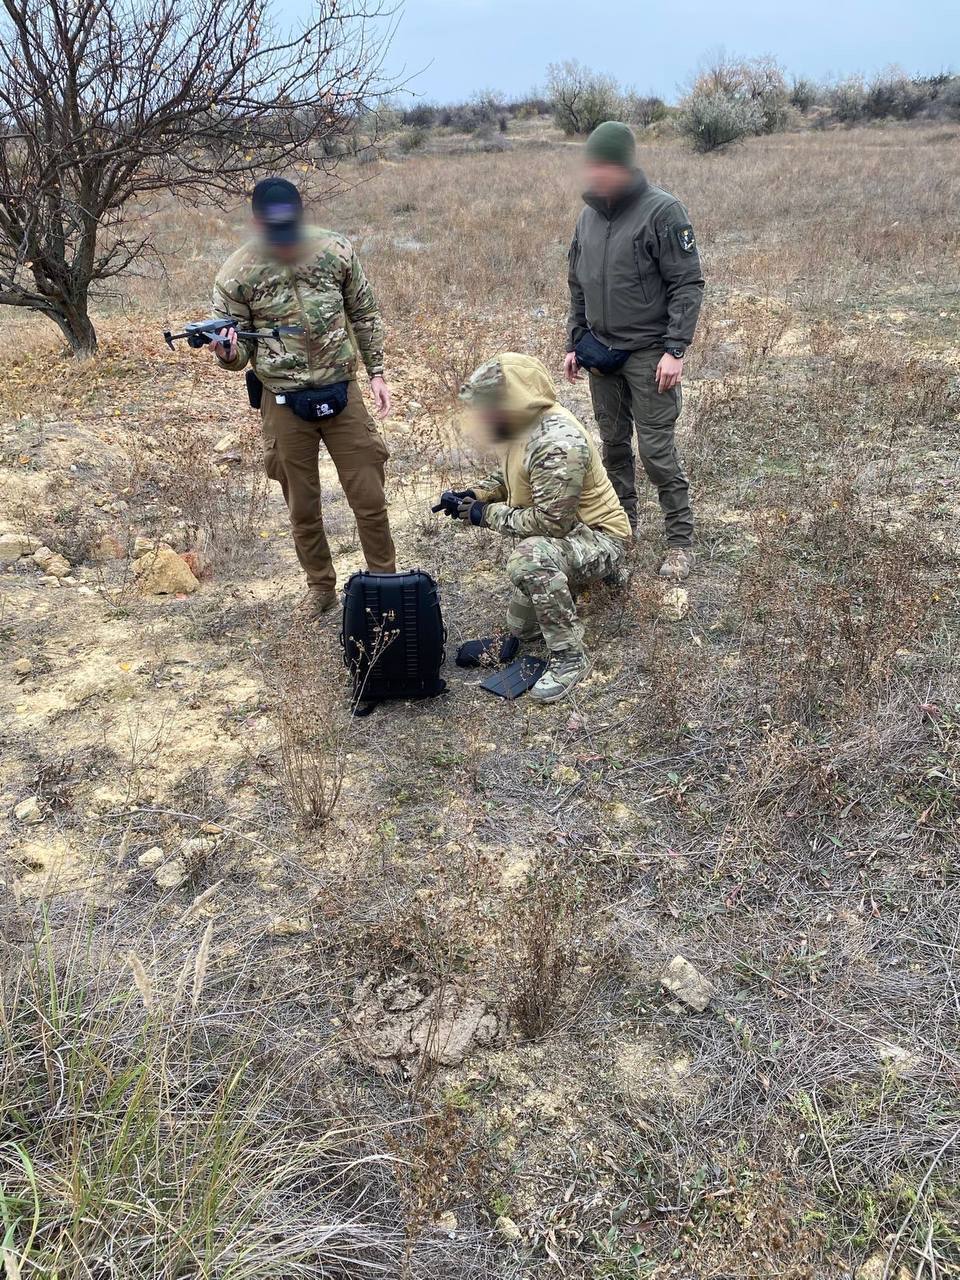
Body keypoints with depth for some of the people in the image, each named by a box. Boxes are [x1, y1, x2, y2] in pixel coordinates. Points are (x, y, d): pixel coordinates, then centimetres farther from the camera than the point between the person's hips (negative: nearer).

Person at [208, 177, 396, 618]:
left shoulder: (336, 251, -3)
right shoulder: (236, 275, -7)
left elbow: (364, 315, 9)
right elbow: (239, 349, -2)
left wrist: (376, 372, 6)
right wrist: (228, 353, -25)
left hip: (341, 392, 1)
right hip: (284, 404, 0)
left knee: (370, 499, 4)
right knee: (302, 508, 11)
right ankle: (321, 587, 30)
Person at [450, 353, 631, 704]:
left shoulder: (557, 443, -31)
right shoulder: (525, 426, -2)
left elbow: (551, 521, -32)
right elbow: (510, 475, 17)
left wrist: (489, 514, -22)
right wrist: (477, 493, -2)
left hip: (599, 539, -10)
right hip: (564, 537, 10)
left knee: (530, 557, -41)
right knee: (520, 626, 18)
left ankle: (569, 657, -27)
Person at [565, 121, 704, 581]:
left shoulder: (662, 211, -11)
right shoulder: (588, 215, 8)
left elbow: (688, 285, -12)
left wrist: (676, 350, -19)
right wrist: (573, 344, 13)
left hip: (648, 352, -6)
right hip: (600, 352, 6)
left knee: (657, 449, -5)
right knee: (613, 444, 12)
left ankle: (680, 542, 6)